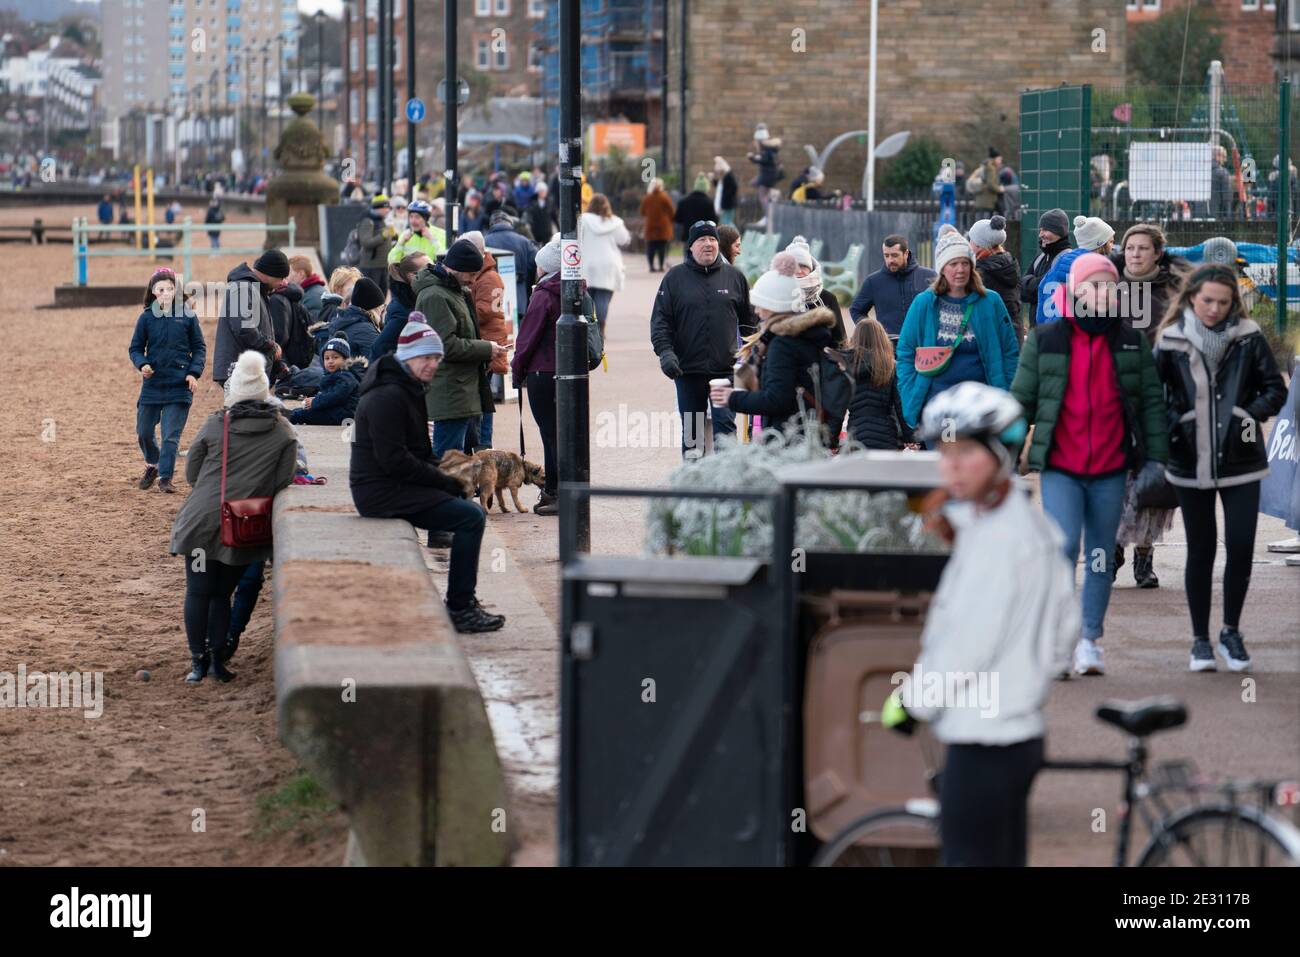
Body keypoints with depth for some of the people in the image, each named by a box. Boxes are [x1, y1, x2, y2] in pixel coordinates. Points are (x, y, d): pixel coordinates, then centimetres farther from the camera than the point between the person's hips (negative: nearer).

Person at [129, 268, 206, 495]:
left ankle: (165, 477, 4)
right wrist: (142, 364, -14)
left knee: (171, 434, -5)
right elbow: (135, 348, 7)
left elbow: (199, 348, 6)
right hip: (152, 383, 2)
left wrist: (194, 372, -7)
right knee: (144, 431, 11)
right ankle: (152, 465, 37)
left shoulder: (187, 316, -1)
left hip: (179, 385, -2)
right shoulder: (147, 318, 0)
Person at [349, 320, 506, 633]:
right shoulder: (388, 396, -18)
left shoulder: (407, 390, 17)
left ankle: (463, 599, 16)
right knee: (470, 517, -17)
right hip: (382, 493, -11)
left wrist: (441, 475, 5)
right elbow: (393, 460, -23)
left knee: (471, 509, 14)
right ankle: (459, 609, -15)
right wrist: (443, 481, -15)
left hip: (394, 487, 11)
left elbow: (418, 452, 24)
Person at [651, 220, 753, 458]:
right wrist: (665, 351, -12)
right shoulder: (675, 278, 4)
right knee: (691, 430, 7)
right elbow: (660, 320, 2)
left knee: (725, 425, -8)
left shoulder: (734, 277, 7)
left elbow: (748, 320, 14)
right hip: (688, 369, 0)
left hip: (725, 369, 0)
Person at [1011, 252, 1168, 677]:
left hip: (1111, 471, 2)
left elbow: (1152, 403, 7)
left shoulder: (1133, 343, 6)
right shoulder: (1044, 340, 1)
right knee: (1063, 547, -15)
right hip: (1060, 470, -2)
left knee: (1101, 556, 7)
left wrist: (1156, 462, 2)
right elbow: (1021, 400, 5)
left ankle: (1090, 640, 17)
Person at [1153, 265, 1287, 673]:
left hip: (1240, 460, 0)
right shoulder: (1171, 342, -2)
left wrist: (1252, 413, -11)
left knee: (1241, 548, -3)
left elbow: (1275, 388, 4)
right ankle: (1200, 639, 17)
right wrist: (1171, 425, -10)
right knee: (1201, 551, 7)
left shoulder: (1248, 339, -2)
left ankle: (1231, 632, 16)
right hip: (1191, 463, 0)